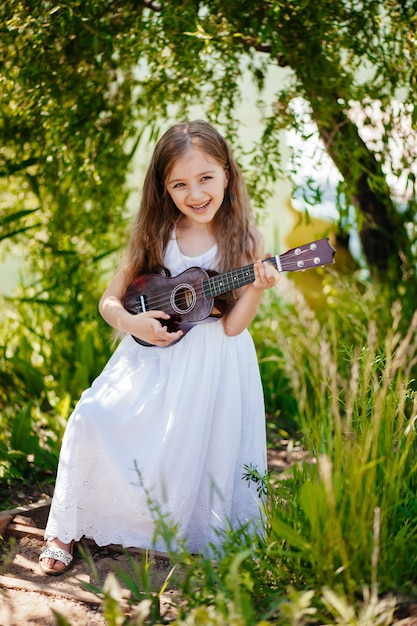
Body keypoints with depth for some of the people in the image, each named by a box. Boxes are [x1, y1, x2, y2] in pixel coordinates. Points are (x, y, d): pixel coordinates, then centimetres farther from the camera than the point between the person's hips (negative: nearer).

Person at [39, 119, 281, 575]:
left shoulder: (243, 241, -5)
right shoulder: (155, 237, 2)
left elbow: (233, 326, -12)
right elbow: (109, 301, 7)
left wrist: (257, 287, -30)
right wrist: (132, 322, -14)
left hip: (210, 368, -2)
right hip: (151, 357, 2)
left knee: (190, 459, -8)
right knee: (93, 421, -15)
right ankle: (66, 531, 3)